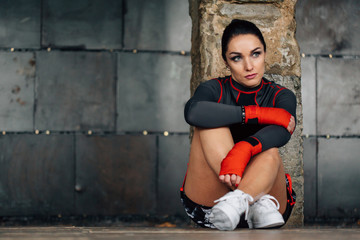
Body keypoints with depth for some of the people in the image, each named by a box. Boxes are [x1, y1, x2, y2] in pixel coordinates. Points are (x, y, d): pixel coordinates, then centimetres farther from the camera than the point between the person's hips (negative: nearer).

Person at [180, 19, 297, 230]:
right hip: (207, 203, 0)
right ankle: (259, 200, -40)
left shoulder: (281, 96, 5)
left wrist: (243, 150, -43)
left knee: (269, 152, -29)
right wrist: (261, 114, -23)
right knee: (210, 121, -21)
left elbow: (282, 131, -21)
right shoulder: (214, 90, 4)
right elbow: (193, 112, -24)